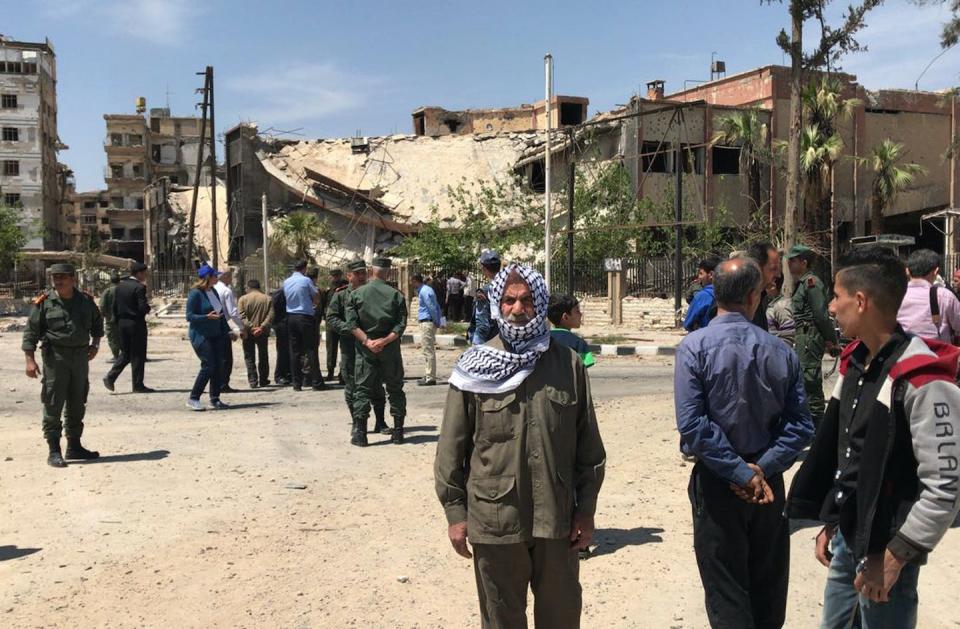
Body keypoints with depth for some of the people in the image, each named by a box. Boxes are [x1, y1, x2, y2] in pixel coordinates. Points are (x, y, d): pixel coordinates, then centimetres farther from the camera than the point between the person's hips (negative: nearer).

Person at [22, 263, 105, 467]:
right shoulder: (45, 302, -5)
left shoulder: (86, 301, 5)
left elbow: (97, 322, 23)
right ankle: (54, 451, 0)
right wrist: (29, 360, -11)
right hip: (55, 357, -4)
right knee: (53, 404, -5)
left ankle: (74, 446, 25)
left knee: (77, 405, 13)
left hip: (81, 356, 4)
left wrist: (95, 343, 10)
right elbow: (31, 331, -5)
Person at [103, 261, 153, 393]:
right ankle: (138, 385, 6)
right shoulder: (139, 287, -14)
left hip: (122, 323, 7)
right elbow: (143, 308, -20)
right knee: (138, 355, 1)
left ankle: (110, 376, 2)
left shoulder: (120, 285, 9)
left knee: (125, 353, 16)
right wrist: (148, 307, 1)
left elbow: (115, 306, 11)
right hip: (136, 324, -7)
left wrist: (118, 321, 18)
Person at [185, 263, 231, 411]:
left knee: (218, 366, 4)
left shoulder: (214, 292, 11)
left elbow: (221, 313, 20)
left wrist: (227, 331, 18)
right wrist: (207, 317, -25)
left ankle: (215, 399, 12)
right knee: (208, 365, -13)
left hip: (216, 335, 8)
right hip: (201, 336, -8)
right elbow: (189, 316, -13)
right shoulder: (195, 293, -11)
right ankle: (193, 399, -2)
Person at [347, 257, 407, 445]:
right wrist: (384, 341, -13)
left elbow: (352, 324, -10)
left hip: (365, 350, 0)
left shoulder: (357, 293, -2)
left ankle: (359, 433, 0)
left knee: (363, 390, 6)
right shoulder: (395, 295, -2)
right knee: (395, 389, 11)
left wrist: (367, 341, -11)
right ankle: (398, 432, 14)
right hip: (390, 350, 0)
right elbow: (401, 325, -10)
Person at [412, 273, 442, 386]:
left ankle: (430, 378, -5)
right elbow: (436, 307, 18)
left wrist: (436, 322, -10)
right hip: (427, 323, 11)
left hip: (427, 323, -11)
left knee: (428, 351, -7)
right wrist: (437, 322, 15)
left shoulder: (424, 292, -15)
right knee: (428, 351, 15)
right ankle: (428, 376, 21)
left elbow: (432, 308, -19)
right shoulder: (426, 290, 16)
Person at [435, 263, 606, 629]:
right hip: (494, 520, -1)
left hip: (557, 519, 1)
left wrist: (586, 509, 3)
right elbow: (451, 447, -1)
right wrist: (454, 511, -3)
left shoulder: (568, 364, -1)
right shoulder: (477, 367, -4)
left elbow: (588, 444, 3)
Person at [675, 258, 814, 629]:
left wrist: (741, 473, -16)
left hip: (717, 482, -3)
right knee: (768, 587, 20)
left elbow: (692, 425, -21)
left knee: (727, 590, 7)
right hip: (768, 484, 4)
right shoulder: (781, 352, -3)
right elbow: (801, 426, -8)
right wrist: (761, 468, -12)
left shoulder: (694, 348, -13)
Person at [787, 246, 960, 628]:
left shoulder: (922, 380, -20)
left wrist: (896, 554, -19)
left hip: (884, 550, -8)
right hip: (846, 540, 8)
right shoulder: (855, 362, 6)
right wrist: (831, 523, 14)